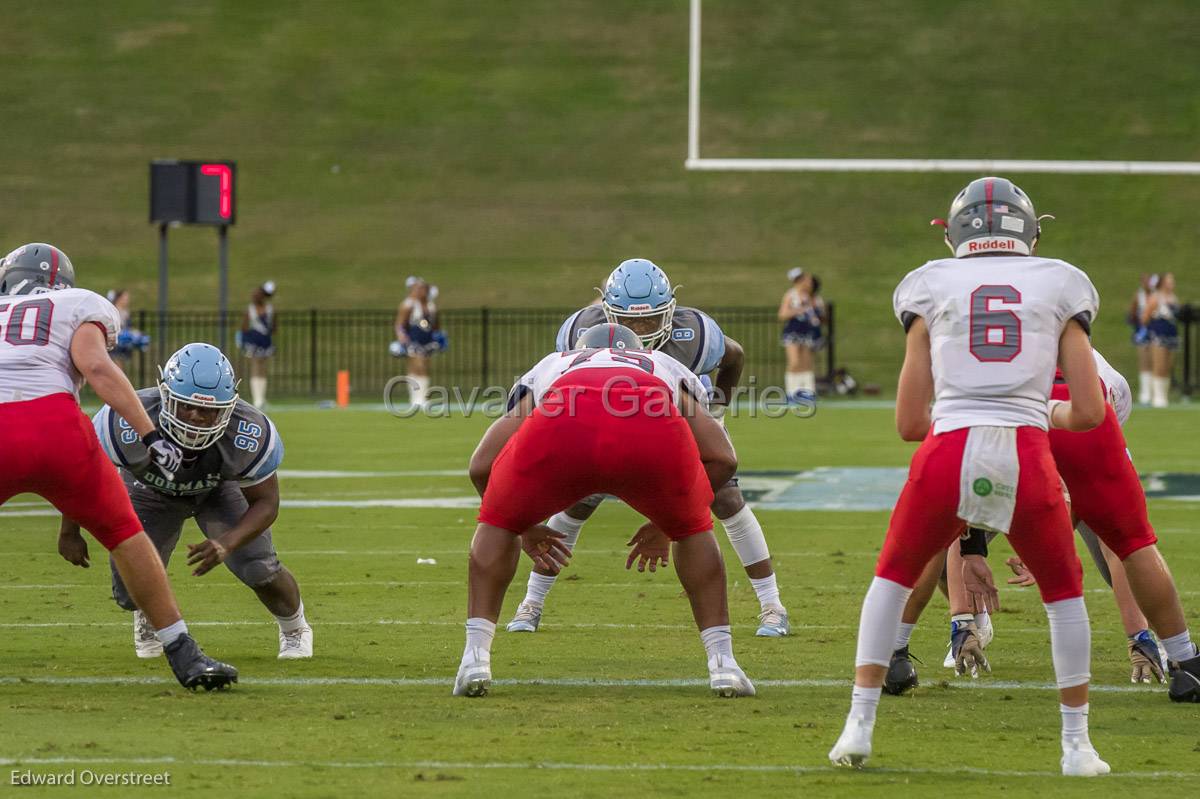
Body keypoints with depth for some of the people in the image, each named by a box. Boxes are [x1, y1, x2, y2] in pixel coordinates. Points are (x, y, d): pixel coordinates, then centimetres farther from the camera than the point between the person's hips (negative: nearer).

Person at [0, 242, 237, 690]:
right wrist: (150, 435, -5)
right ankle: (184, 656, 14)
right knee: (124, 535, 15)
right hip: (53, 425, -1)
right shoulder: (81, 305, 21)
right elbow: (95, 366, 1)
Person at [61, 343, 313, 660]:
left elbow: (265, 502, -22)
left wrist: (226, 544, -41)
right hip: (150, 489, 0)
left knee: (258, 569, -18)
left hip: (221, 487, 0)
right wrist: (69, 532, -9)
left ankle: (294, 629, 19)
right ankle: (148, 618, 32)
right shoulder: (127, 423, -41)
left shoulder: (249, 436, -38)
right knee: (132, 591, -11)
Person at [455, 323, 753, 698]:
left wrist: (524, 528, 52)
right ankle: (722, 663, 22)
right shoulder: (669, 370, 44)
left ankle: (476, 657, 14)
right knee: (691, 530, 30)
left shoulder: (547, 369, 44)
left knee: (499, 524, 28)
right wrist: (665, 525, 45)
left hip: (561, 428, 0)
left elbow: (482, 466, 36)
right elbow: (722, 460, 31)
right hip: (652, 427, 0)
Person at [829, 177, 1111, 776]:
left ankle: (859, 727, 16)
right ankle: (1077, 745, 22)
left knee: (893, 577, 25)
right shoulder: (1059, 287, 15)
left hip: (948, 452, 0)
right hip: (1026, 457, 0)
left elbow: (909, 423, 14)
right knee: (1064, 592, 24)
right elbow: (1089, 414, 10)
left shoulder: (933, 289, 15)